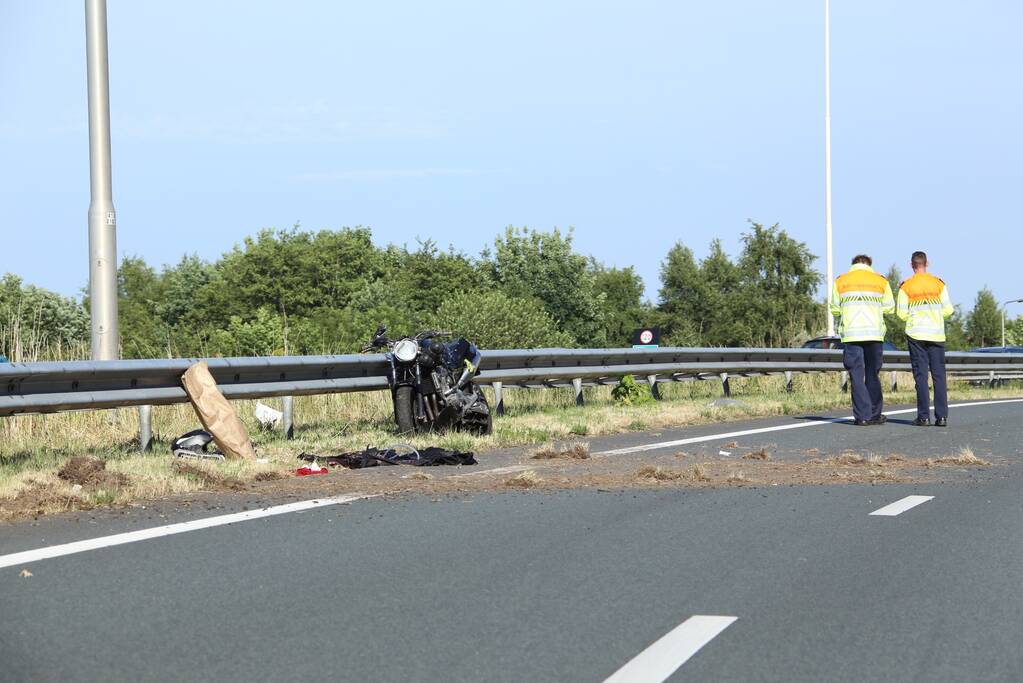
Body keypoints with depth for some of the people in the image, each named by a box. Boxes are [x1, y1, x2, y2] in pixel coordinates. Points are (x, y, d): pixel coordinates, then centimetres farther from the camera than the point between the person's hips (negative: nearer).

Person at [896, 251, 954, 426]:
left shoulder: (905, 287, -2)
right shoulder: (939, 284, 2)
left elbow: (901, 314, -4)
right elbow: (948, 310, 0)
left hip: (916, 334, -1)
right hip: (936, 334, 1)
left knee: (921, 376, 0)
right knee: (939, 375, 4)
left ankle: (924, 416, -4)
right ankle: (941, 416, -2)